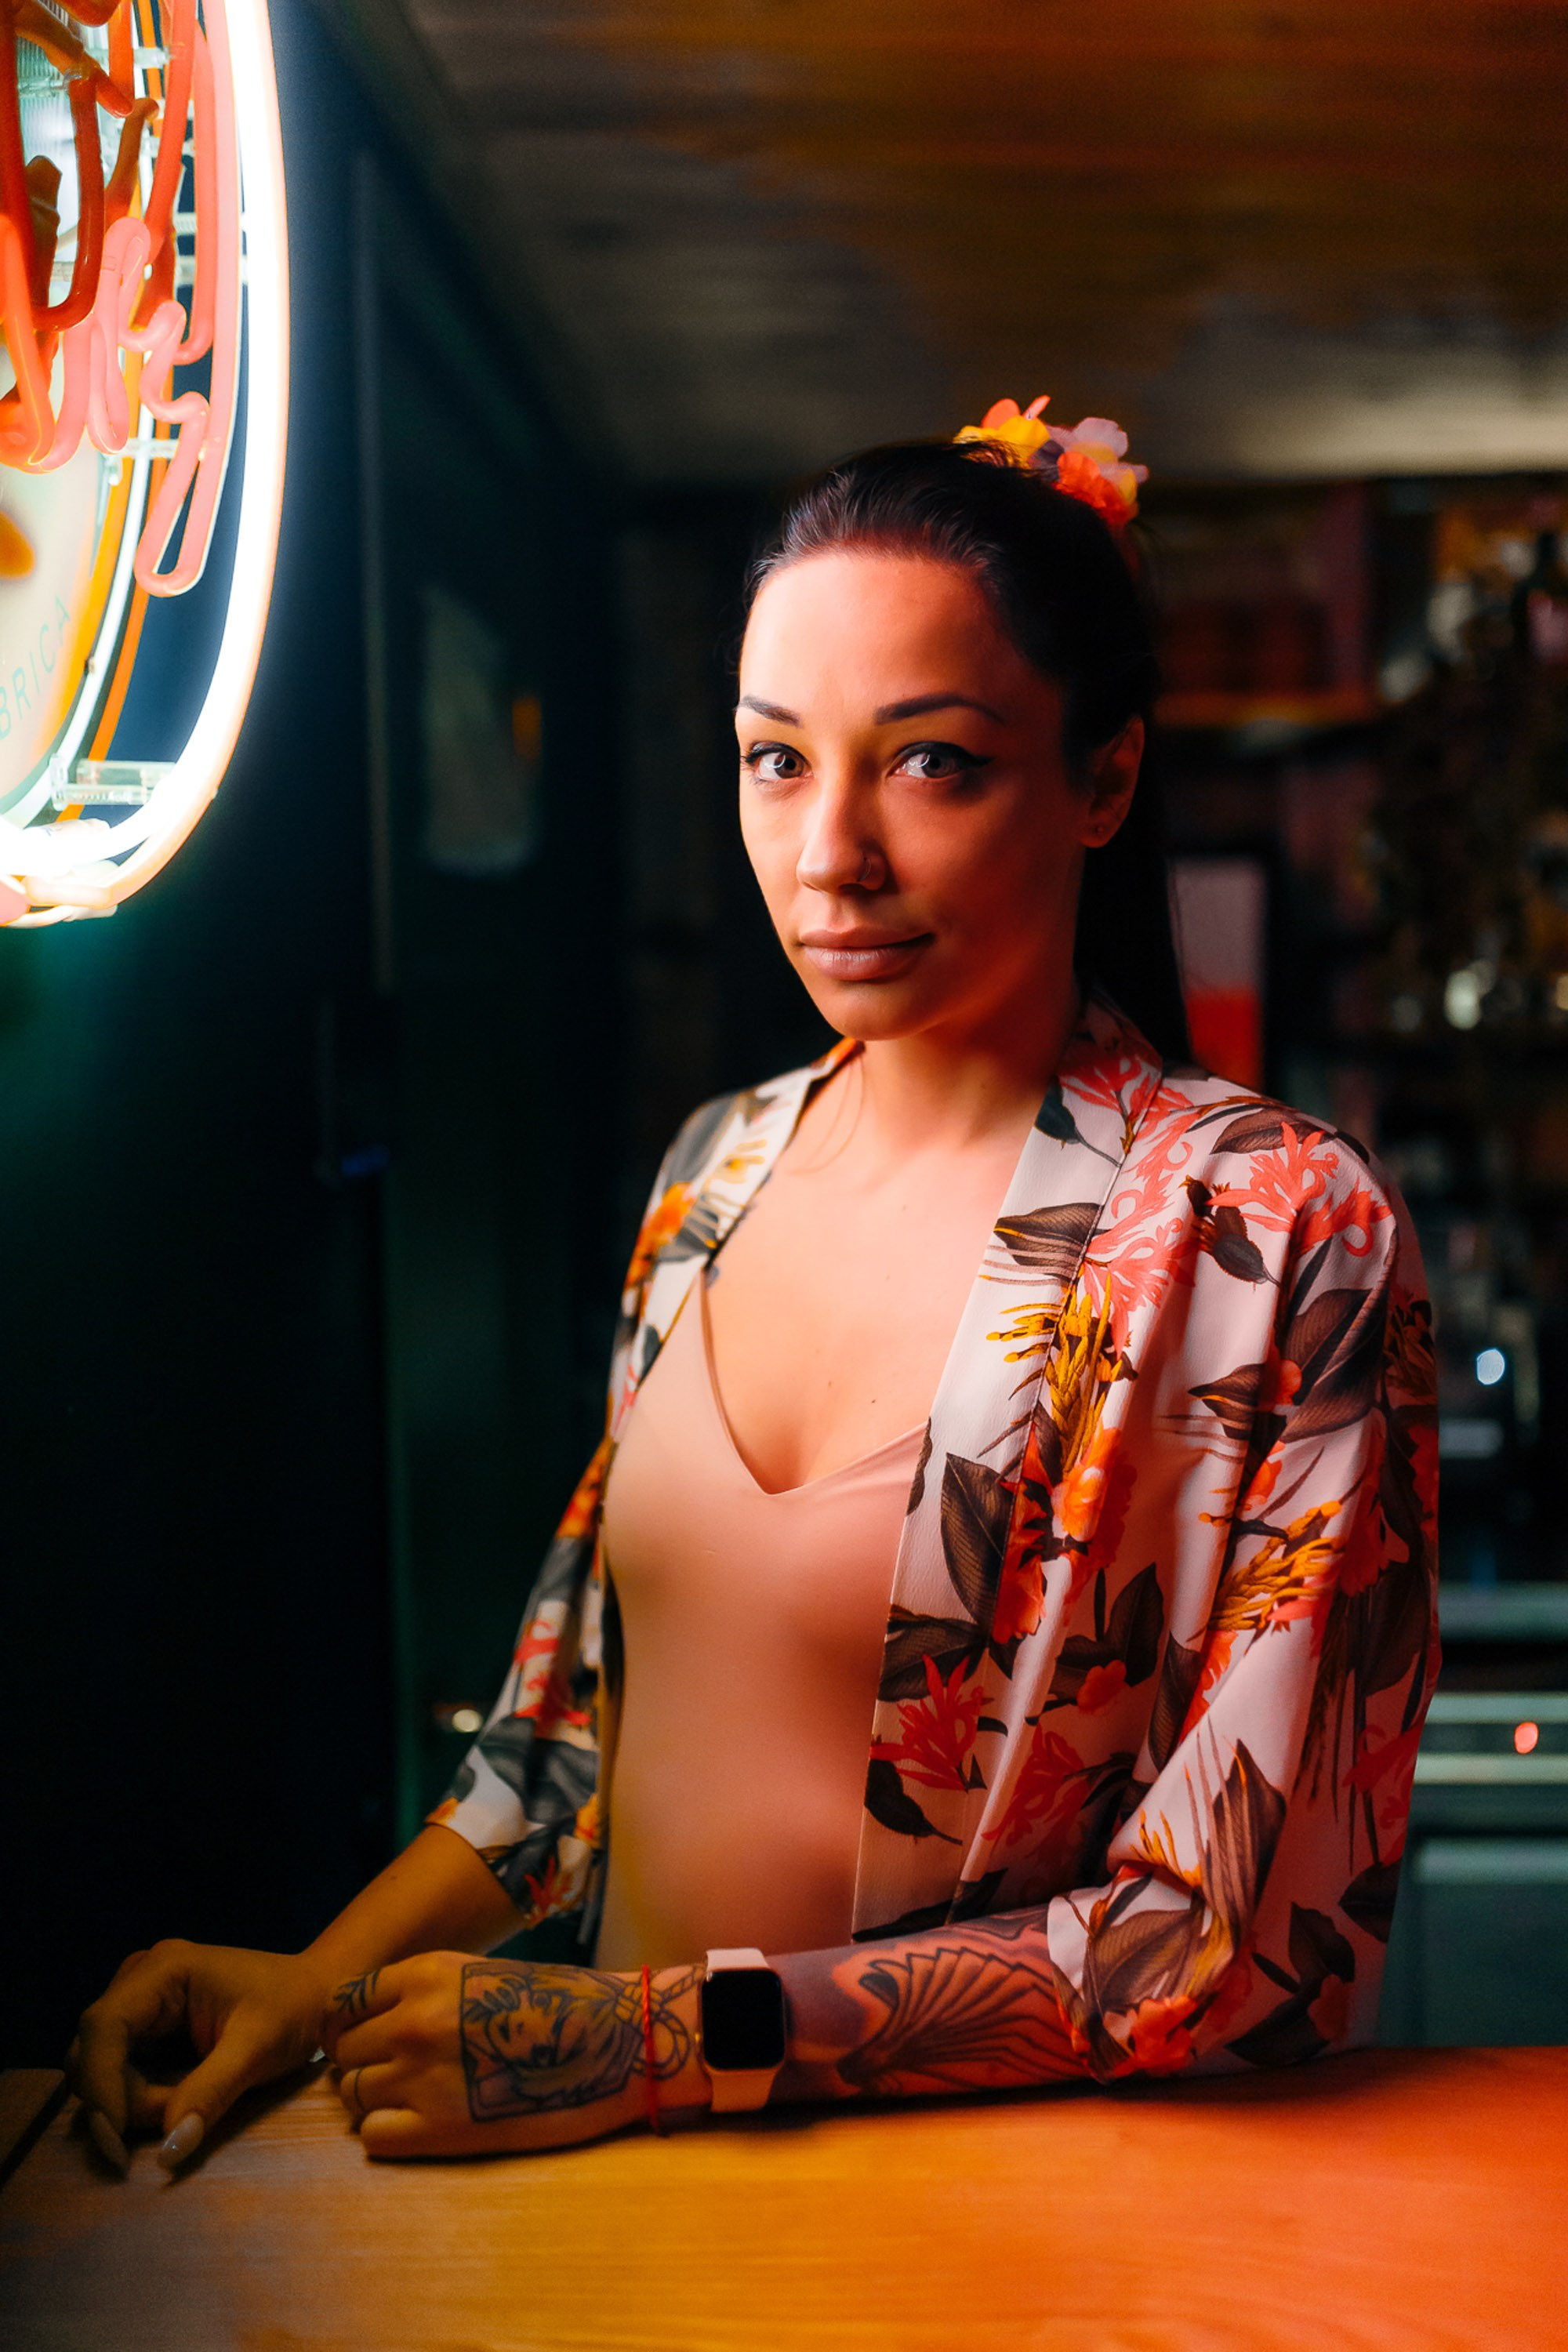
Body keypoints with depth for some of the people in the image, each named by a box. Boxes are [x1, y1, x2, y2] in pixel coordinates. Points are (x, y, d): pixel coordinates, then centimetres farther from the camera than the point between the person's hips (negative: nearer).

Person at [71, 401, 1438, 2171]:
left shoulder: (1279, 1239, -13)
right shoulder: (720, 1168, 6)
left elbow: (1239, 1938, -13)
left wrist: (665, 2036, -15)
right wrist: (335, 1973, 2)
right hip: (631, 2160, 5)